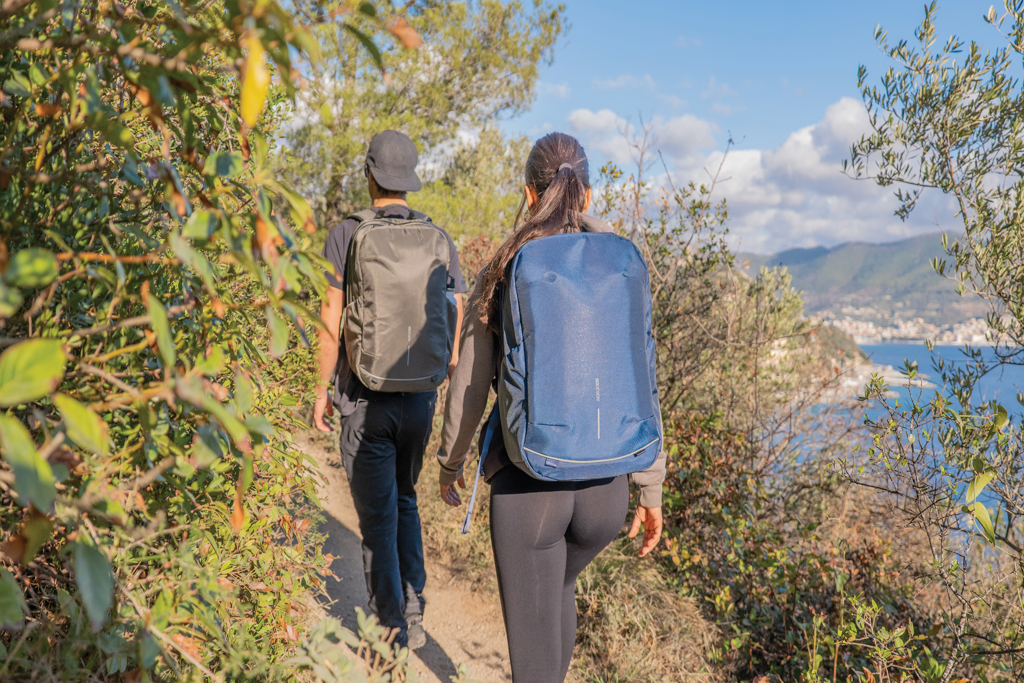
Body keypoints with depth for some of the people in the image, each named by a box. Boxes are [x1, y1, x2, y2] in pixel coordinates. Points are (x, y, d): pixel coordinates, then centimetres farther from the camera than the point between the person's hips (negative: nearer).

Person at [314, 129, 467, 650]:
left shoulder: (346, 235, -7)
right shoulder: (440, 240, 3)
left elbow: (330, 322, -10)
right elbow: (455, 326, 3)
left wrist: (321, 391, 1)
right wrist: (448, 392, 14)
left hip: (366, 398, -4)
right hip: (420, 396, 4)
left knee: (378, 518, 6)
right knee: (404, 501, 23)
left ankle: (392, 633, 12)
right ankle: (413, 616, 26)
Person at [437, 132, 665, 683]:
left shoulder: (499, 276, -6)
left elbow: (468, 389, -1)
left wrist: (450, 462, 16)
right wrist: (651, 486, 8)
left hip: (525, 484, -3)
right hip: (603, 481, 3)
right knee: (559, 585, 33)